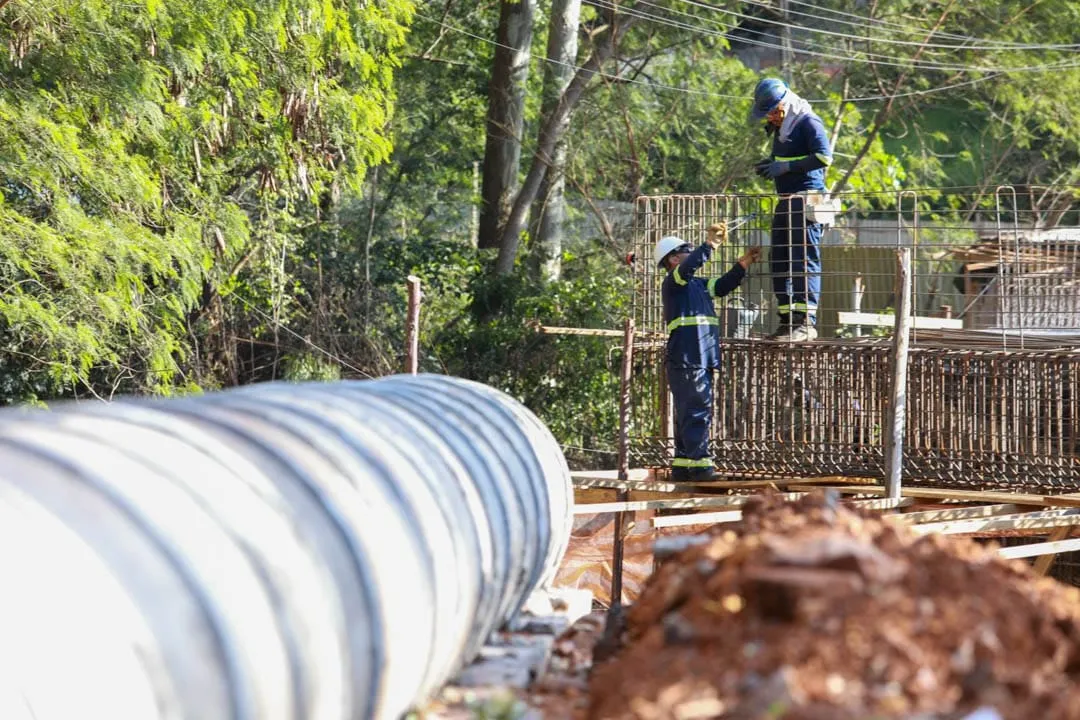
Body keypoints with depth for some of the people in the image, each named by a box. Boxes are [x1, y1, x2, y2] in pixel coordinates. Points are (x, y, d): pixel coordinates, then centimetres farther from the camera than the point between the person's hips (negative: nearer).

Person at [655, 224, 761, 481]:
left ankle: (682, 467, 13)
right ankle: (700, 465, -17)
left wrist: (744, 263, 12)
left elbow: (723, 285, 24)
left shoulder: (698, 284, 23)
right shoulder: (672, 283, -4)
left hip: (702, 360, 9)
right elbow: (688, 267, -22)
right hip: (686, 360, -9)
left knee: (689, 414, 10)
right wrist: (710, 245, -25)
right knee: (697, 412, -14)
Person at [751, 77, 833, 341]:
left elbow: (824, 157, -20)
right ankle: (787, 321, 14)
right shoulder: (781, 126, 18)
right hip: (786, 201, 10)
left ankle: (806, 322, -17)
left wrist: (786, 167, -19)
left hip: (806, 199, -10)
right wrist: (769, 165, 9)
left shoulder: (808, 123, -10)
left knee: (804, 259, -14)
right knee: (779, 261, 9)